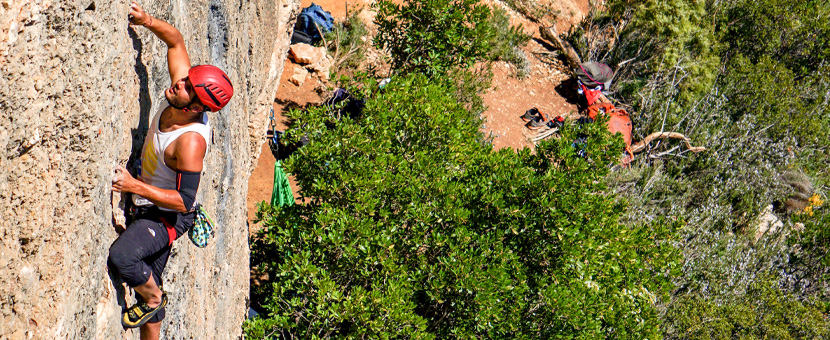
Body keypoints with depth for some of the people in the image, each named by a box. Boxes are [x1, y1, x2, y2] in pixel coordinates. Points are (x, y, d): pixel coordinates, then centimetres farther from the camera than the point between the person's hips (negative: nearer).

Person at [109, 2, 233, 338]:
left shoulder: (191, 140, -33)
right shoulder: (183, 91, -13)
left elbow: (185, 200, -31)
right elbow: (175, 40, 0)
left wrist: (135, 186, -32)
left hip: (169, 217, -8)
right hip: (149, 209, 8)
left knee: (120, 255, -31)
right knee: (147, 279, 18)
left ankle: (154, 298, -1)